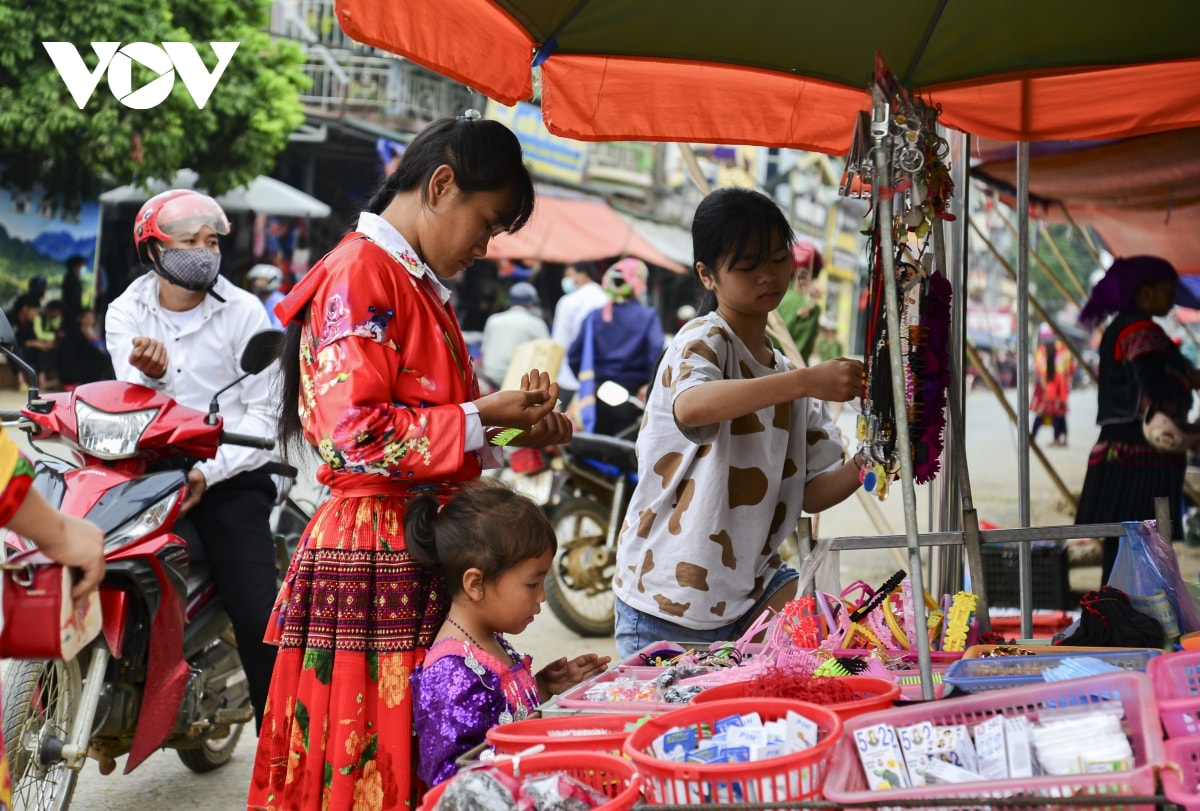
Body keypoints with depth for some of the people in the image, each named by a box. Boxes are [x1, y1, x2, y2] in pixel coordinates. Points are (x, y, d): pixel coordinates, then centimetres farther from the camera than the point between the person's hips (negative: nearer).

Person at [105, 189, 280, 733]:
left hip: (230, 479, -2)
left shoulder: (242, 311, 0)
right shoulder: (125, 312, 7)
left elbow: (264, 414, -4)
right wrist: (150, 373, -29)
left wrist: (209, 472, -18)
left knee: (258, 616, -12)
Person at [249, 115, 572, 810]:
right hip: (374, 556, -9)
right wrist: (482, 418, -11)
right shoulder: (361, 273, -10)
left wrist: (513, 433, 9)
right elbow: (355, 433, -19)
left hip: (422, 556, 9)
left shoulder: (419, 285, 20)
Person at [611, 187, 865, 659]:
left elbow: (808, 493, 9)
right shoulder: (705, 339, -9)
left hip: (750, 590, 6)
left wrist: (861, 466, -10)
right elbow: (690, 407, -35)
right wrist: (803, 382, -43)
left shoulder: (785, 372, 14)